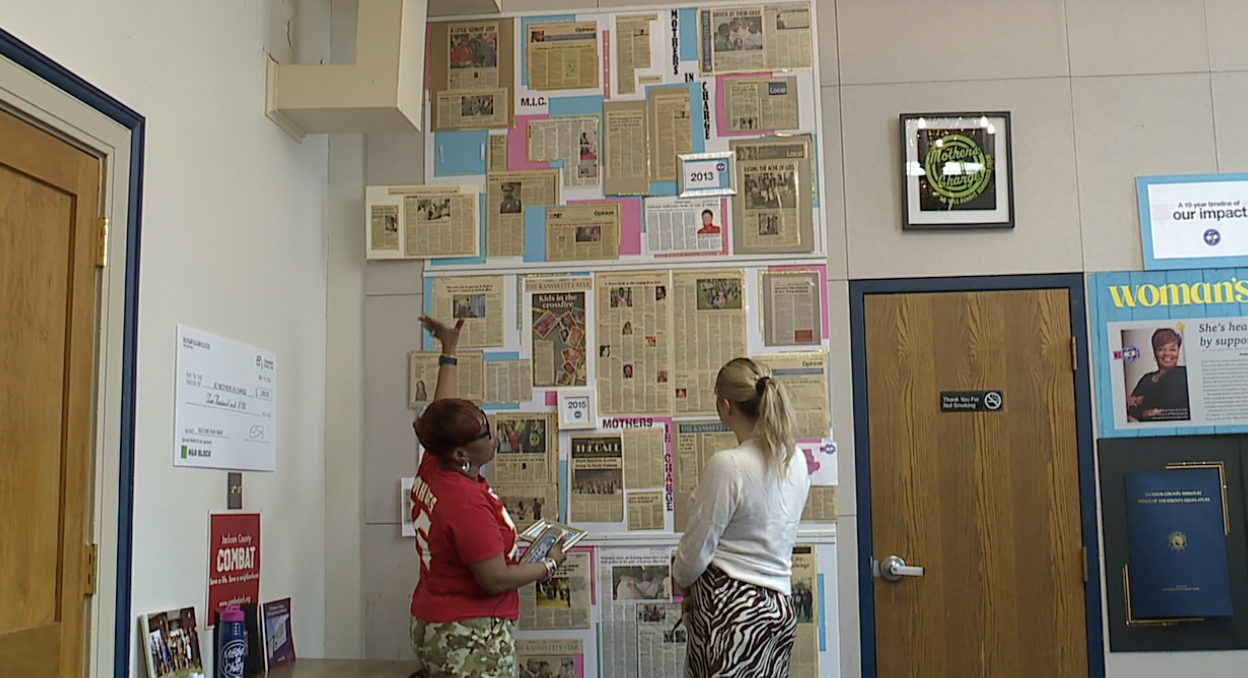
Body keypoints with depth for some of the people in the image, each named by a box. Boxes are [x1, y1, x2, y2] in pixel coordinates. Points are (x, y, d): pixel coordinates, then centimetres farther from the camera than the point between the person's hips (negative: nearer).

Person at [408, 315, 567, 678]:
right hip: (471, 638, -9)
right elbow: (496, 579, -24)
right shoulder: (468, 505, -26)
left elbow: (443, 413, 17)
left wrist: (448, 353, 27)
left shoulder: (431, 471, 0)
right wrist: (550, 564, -7)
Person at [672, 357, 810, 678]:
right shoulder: (795, 462, 6)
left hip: (731, 607, -8)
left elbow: (696, 549, -11)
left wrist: (682, 582, 11)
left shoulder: (726, 465, -18)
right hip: (780, 606, 8)